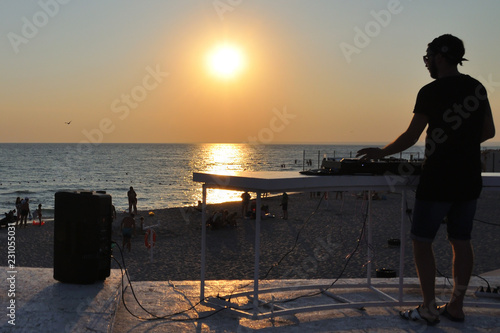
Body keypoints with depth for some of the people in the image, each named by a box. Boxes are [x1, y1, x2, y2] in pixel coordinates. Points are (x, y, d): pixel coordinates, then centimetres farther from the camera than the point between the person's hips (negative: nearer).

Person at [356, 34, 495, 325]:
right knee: (461, 241, 11)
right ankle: (456, 306, 18)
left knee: (422, 240, 4)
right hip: (469, 179, 7)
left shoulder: (430, 92, -11)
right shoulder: (477, 88, 7)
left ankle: (429, 309, 5)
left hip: (438, 180, -6)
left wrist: (381, 152, 3)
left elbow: (411, 137, -10)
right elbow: (488, 131, 12)